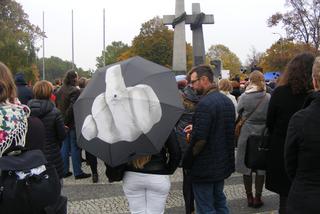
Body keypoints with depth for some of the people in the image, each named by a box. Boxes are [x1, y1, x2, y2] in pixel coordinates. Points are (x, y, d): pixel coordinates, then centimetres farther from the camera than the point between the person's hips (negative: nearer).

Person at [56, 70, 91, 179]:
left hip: (63, 124, 7)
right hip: (73, 124, -7)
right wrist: (66, 120, -14)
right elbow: (73, 107, -23)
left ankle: (64, 170, 20)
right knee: (75, 147, -1)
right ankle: (77, 172, 6)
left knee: (64, 146, 14)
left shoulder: (59, 91, 9)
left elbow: (56, 106, 12)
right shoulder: (75, 90, -16)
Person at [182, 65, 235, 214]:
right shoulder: (227, 101, 7)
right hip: (222, 163, 9)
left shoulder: (205, 103, -22)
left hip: (204, 168, -9)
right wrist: (196, 128, 9)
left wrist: (186, 161, -11)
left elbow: (199, 139, -25)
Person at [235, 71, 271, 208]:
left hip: (246, 134, -1)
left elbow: (239, 113, 1)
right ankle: (258, 198, 17)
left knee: (247, 167, 11)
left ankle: (249, 197, 20)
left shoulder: (243, 97, -11)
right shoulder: (268, 98, -9)